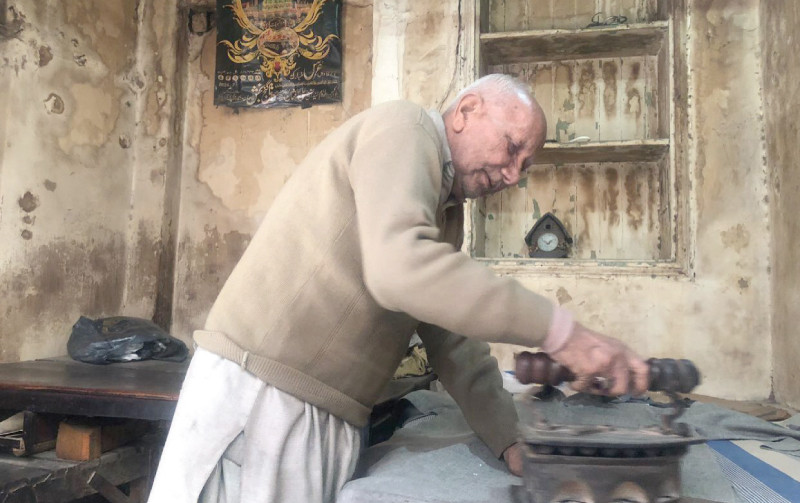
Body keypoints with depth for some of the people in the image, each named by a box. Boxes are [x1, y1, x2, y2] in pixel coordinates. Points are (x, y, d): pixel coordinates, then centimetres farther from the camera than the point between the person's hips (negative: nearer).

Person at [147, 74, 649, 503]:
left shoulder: (447, 212, 16)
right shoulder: (403, 127, -10)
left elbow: (455, 343, 15)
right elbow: (399, 268, -29)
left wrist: (512, 440, 7)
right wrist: (558, 330, -28)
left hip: (334, 420, 9)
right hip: (261, 393, -8)